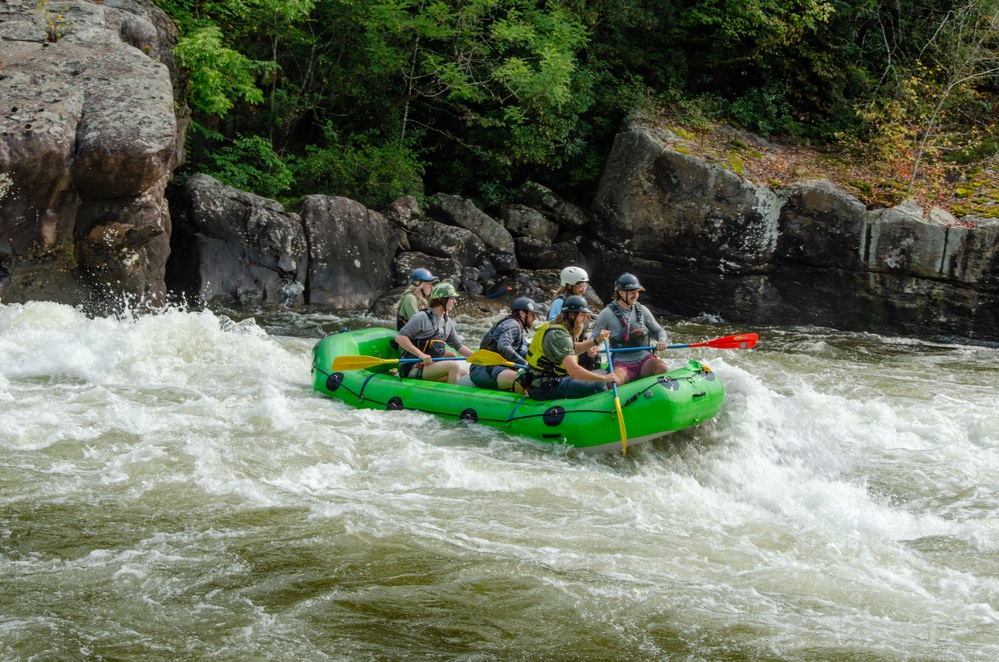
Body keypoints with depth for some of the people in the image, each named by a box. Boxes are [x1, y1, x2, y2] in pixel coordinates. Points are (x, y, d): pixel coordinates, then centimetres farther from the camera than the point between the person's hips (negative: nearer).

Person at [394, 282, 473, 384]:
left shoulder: (447, 322, 14)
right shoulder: (422, 317, -12)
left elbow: (458, 345, 19)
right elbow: (399, 337, -16)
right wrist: (420, 354, -25)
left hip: (430, 365, 9)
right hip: (413, 368, -9)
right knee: (454, 366, -25)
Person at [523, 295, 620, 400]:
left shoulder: (552, 326, 12)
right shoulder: (559, 335, -21)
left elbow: (573, 349, 27)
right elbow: (574, 370, -31)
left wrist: (596, 341, 13)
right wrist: (605, 378, -24)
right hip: (545, 388, -11)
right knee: (598, 386, -16)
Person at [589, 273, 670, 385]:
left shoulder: (642, 310, 10)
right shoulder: (607, 313, 0)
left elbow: (659, 331, 16)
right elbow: (594, 337, 5)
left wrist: (661, 341, -8)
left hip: (644, 359, 3)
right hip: (621, 362, -3)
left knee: (662, 369, -28)